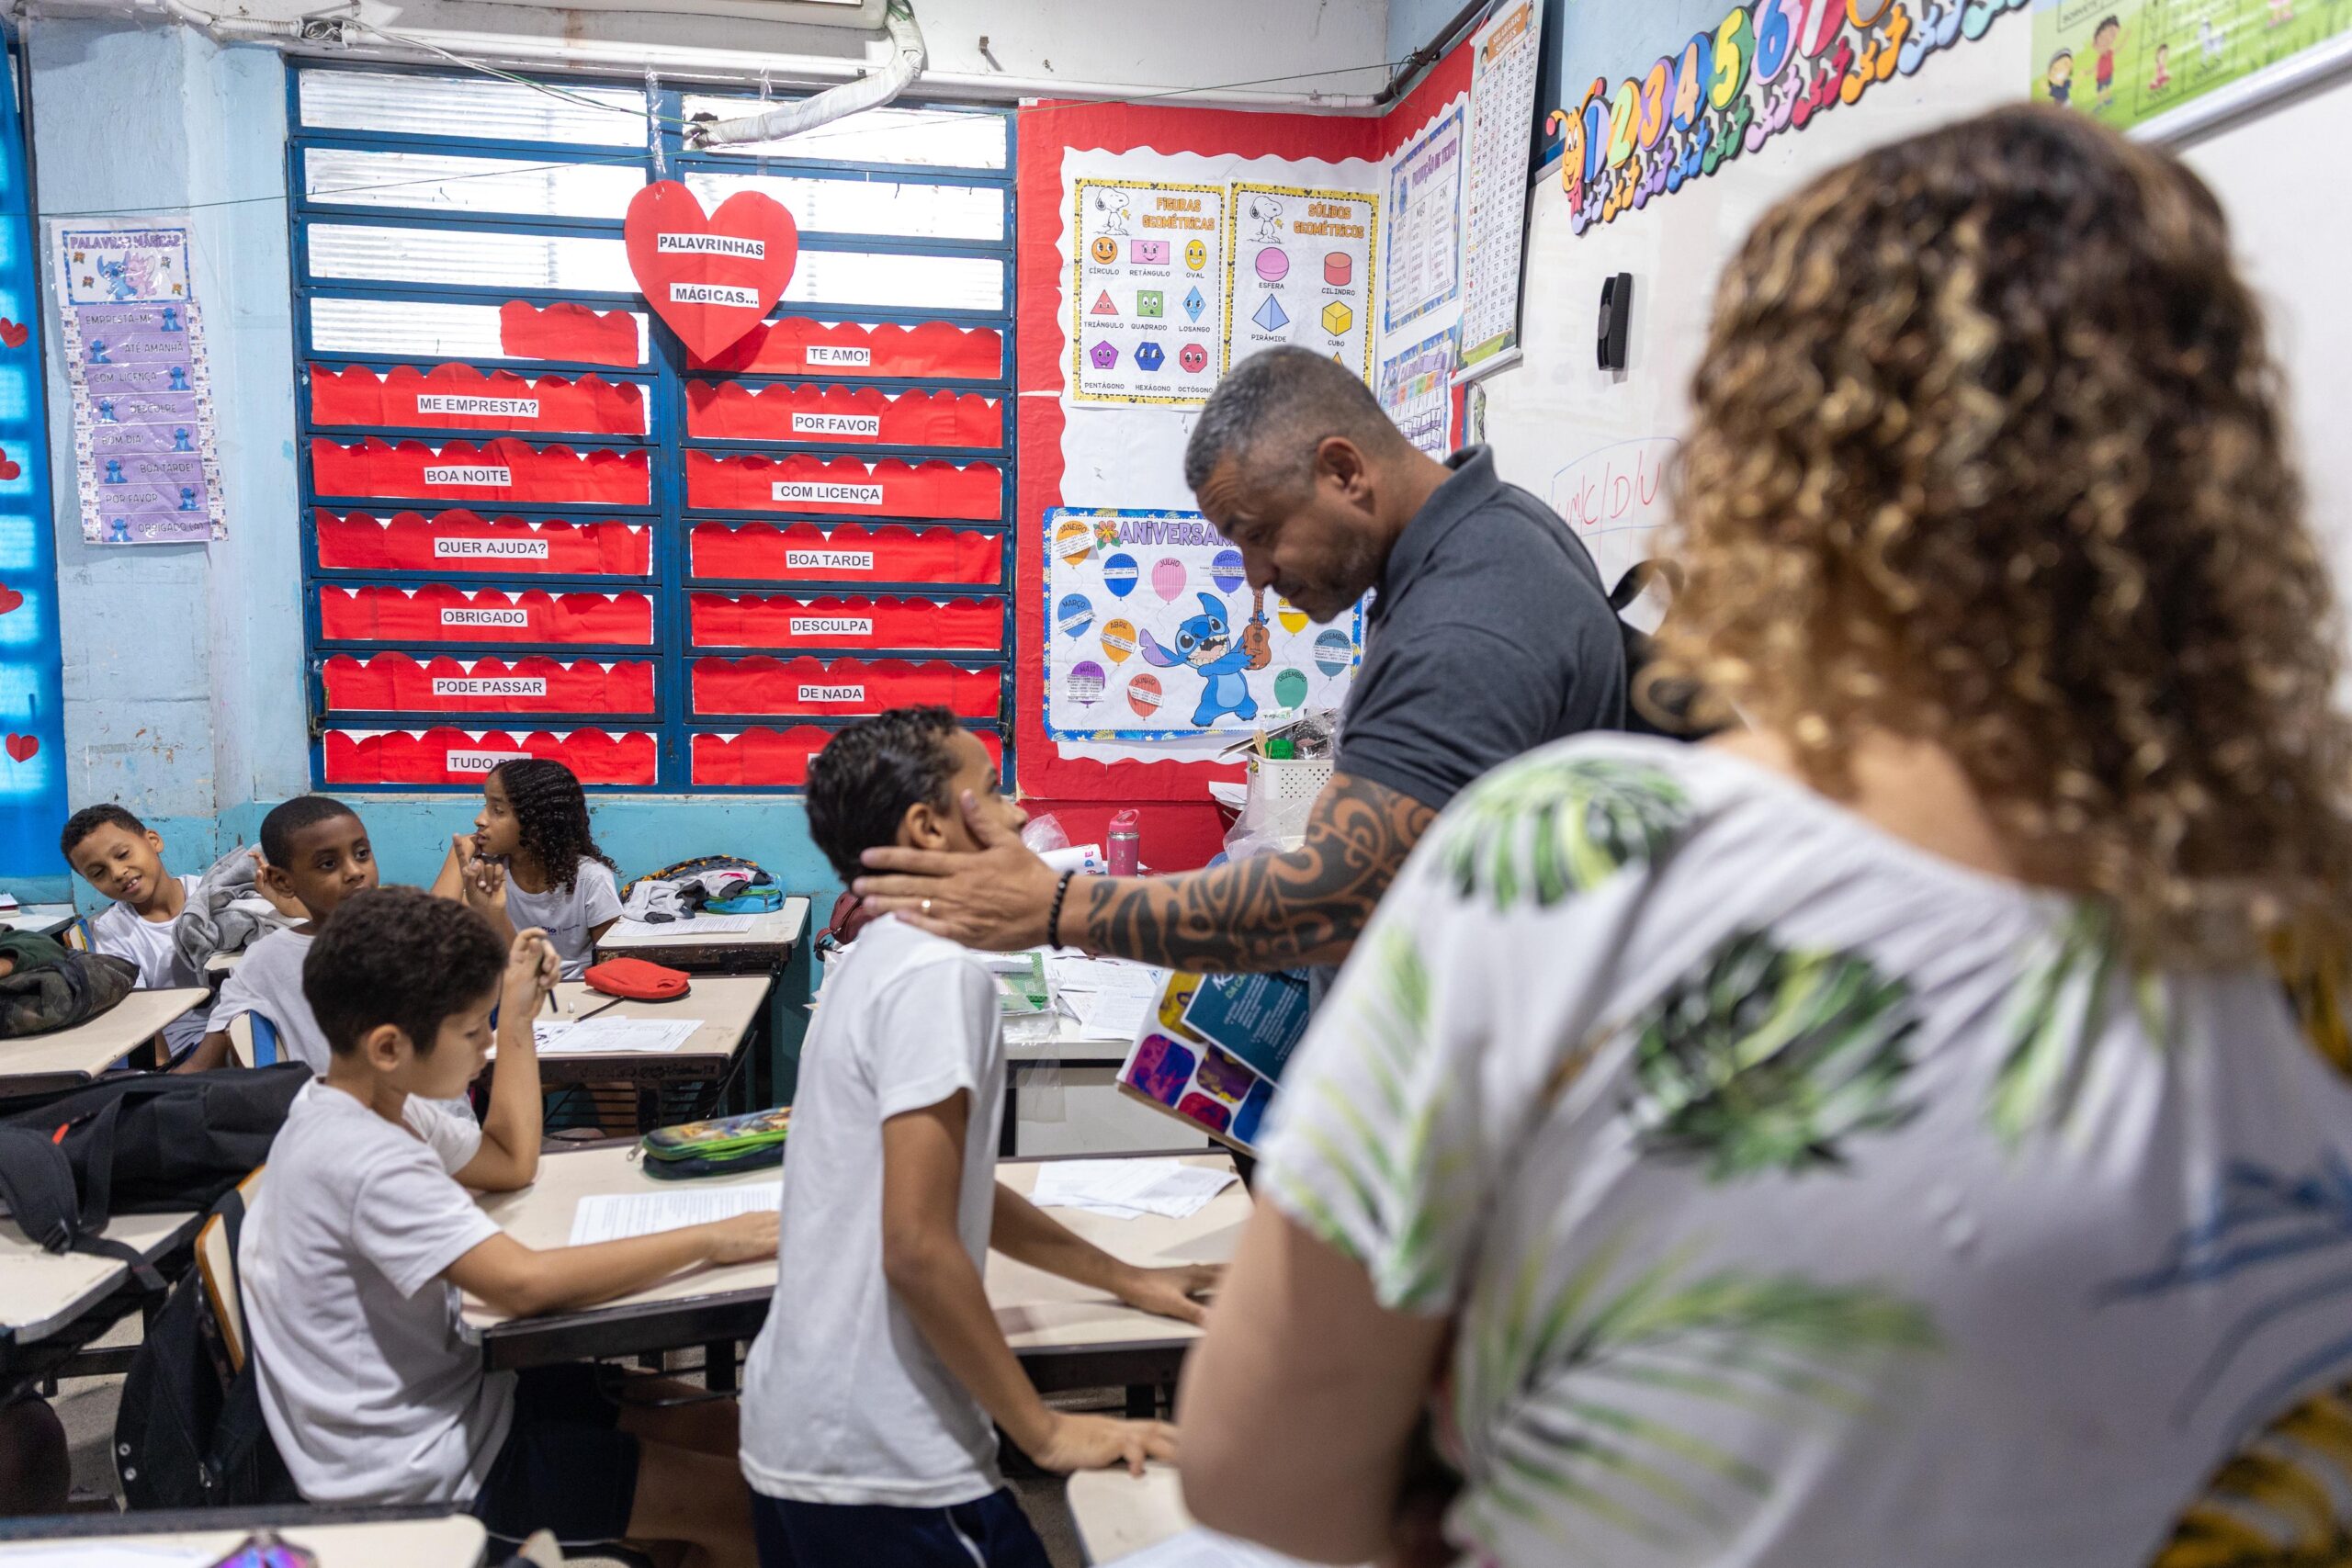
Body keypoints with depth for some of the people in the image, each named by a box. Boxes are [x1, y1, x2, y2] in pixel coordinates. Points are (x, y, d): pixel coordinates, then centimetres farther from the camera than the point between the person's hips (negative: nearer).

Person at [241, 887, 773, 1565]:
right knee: (742, 1503, -9)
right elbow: (525, 1281, -36)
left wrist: (518, 1017, 8)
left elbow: (510, 1164, 15)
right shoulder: (365, 1162, -29)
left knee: (725, 1430, 9)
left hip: (442, 1400, 10)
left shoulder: (371, 1101, 2)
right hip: (422, 1473, -10)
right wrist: (708, 1241, -29)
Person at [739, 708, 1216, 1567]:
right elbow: (919, 1246, -24)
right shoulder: (939, 970, -20)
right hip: (882, 1469, -9)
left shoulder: (878, 957, 11)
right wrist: (1048, 1433, -14)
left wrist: (1125, 1279, 19)